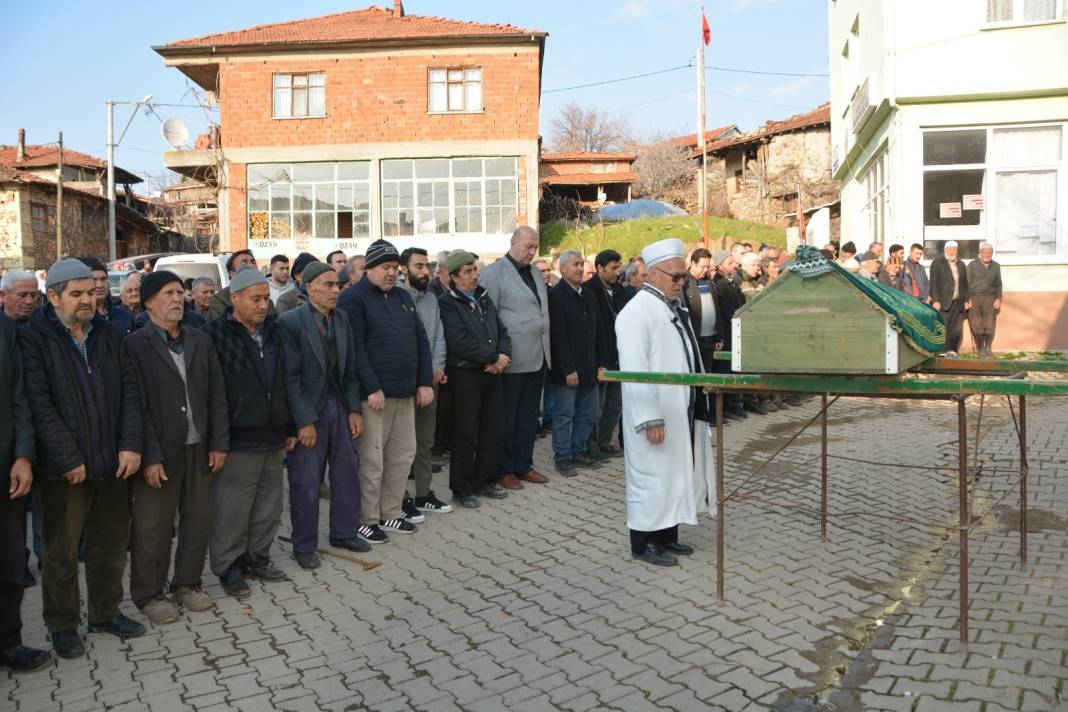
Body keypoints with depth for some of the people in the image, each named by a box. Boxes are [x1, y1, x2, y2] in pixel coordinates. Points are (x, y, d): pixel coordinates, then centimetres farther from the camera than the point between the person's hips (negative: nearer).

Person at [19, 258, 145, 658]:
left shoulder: (108, 335, 8)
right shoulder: (33, 338, -7)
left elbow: (129, 391, 5)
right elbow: (39, 404, -14)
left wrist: (131, 444, -7)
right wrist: (68, 459, -17)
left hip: (111, 463, 5)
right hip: (62, 469, -4)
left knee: (111, 545, 15)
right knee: (62, 551, 9)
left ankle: (106, 613, 32)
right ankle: (62, 625, 26)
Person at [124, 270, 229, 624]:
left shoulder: (200, 340, 9)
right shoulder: (135, 345, -6)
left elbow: (216, 395, 8)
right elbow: (137, 406, -10)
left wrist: (219, 443, 2)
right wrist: (150, 456, -14)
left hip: (199, 448, 5)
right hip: (160, 452, -4)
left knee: (198, 521, 12)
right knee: (153, 528, 6)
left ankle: (187, 584, 30)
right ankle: (149, 594, 23)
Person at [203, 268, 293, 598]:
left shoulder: (272, 331, 10)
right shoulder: (216, 334, -10)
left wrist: (289, 428, 17)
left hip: (272, 437, 7)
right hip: (237, 440, -6)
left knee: (269, 504, 14)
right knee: (232, 509, 2)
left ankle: (256, 558, 31)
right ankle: (227, 566, 20)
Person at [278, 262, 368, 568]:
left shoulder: (342, 318, 5)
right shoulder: (290, 322, -13)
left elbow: (350, 368, 9)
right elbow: (291, 376, -14)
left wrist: (354, 409, 3)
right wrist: (304, 421, -16)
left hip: (339, 404, 6)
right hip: (307, 409, -6)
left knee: (347, 473, 14)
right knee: (306, 482, 4)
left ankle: (344, 533, 32)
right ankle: (304, 546, 20)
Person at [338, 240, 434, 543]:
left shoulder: (403, 297, 16)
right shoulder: (354, 298, -6)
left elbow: (421, 340, 15)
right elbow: (356, 347, -14)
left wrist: (425, 382, 6)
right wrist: (372, 388, -18)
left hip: (405, 393, 7)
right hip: (374, 393, -7)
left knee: (403, 455, 12)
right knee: (372, 460, -1)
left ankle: (390, 513, 26)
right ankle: (366, 520, 13)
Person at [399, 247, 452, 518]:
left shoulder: (431, 299, 10)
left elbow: (439, 336, 10)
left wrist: (438, 367, -4)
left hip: (431, 378, 7)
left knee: (425, 442, 15)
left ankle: (424, 494, 27)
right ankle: (401, 500, 12)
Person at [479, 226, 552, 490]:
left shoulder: (534, 273, 16)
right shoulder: (493, 273, -7)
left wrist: (546, 349, 10)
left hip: (537, 357, 7)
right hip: (512, 359, -7)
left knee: (529, 416, 14)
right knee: (507, 417, 4)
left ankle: (524, 466, 24)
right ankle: (504, 471, 15)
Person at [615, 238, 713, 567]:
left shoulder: (675, 306, 12)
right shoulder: (638, 311, -16)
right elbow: (634, 370, -21)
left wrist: (699, 405, 17)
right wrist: (650, 419, -24)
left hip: (682, 412, 9)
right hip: (656, 416, -9)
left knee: (676, 472, 15)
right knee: (652, 475, 1)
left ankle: (667, 535, 28)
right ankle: (644, 543, 14)